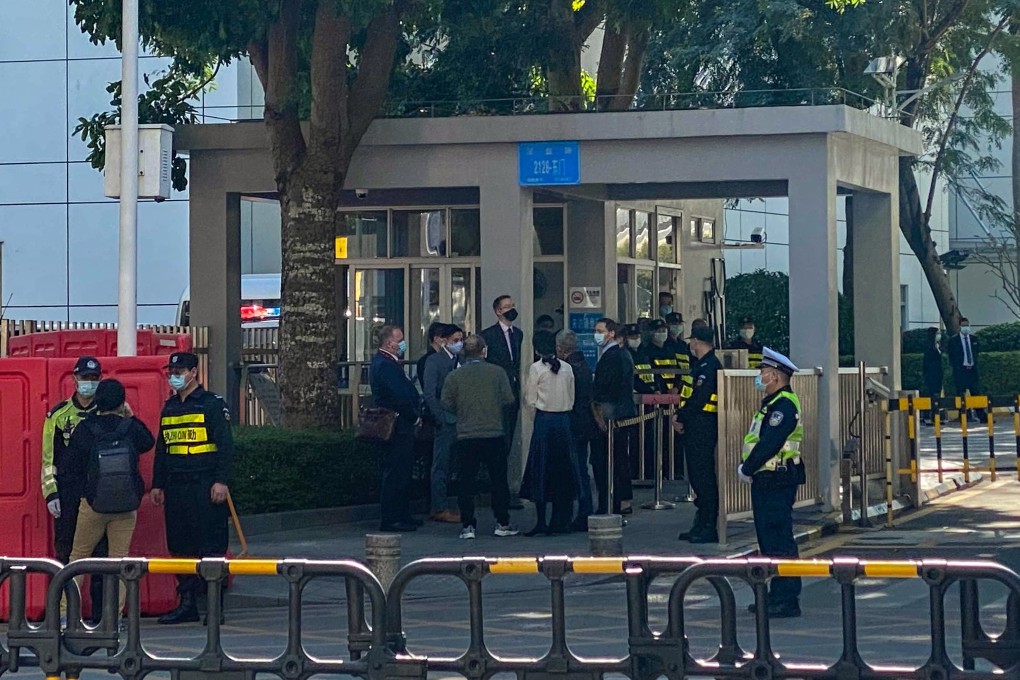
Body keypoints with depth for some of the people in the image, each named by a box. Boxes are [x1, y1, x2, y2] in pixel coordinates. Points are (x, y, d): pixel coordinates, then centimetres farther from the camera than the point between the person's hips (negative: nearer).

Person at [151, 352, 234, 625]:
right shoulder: (169, 407, 17)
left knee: (211, 546, -6)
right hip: (176, 487, 7)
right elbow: (161, 448, 22)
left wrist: (222, 481, -15)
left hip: (205, 486, -7)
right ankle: (187, 604, 13)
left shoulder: (213, 404, -3)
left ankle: (215, 607, -3)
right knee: (179, 546, 7)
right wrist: (157, 485, 18)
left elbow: (225, 445, -7)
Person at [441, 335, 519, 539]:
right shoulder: (498, 373, -3)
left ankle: (467, 526, 3)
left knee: (467, 483, 4)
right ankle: (502, 523, 13)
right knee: (499, 480, 10)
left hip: (466, 437, 0)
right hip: (494, 435, 0)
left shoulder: (454, 377, -2)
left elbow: (446, 404, -1)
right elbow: (508, 400, -3)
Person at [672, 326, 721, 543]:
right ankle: (701, 525, 19)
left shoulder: (709, 366, -15)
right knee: (697, 475, 14)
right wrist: (681, 416, 7)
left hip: (702, 426, -11)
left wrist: (680, 417, -12)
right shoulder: (704, 364, 18)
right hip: (696, 427, 11)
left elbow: (699, 398, -22)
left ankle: (709, 528, -7)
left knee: (704, 475, -9)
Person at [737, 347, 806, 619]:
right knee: (768, 539, 14)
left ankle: (788, 600, -8)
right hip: (766, 481, 11)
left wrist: (747, 468, -14)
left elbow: (769, 443, -23)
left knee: (779, 540, -9)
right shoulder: (772, 404, 18)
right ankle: (776, 596, 21)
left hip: (778, 482, -11)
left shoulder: (784, 405, -16)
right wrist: (746, 467, 7)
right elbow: (758, 441, 20)